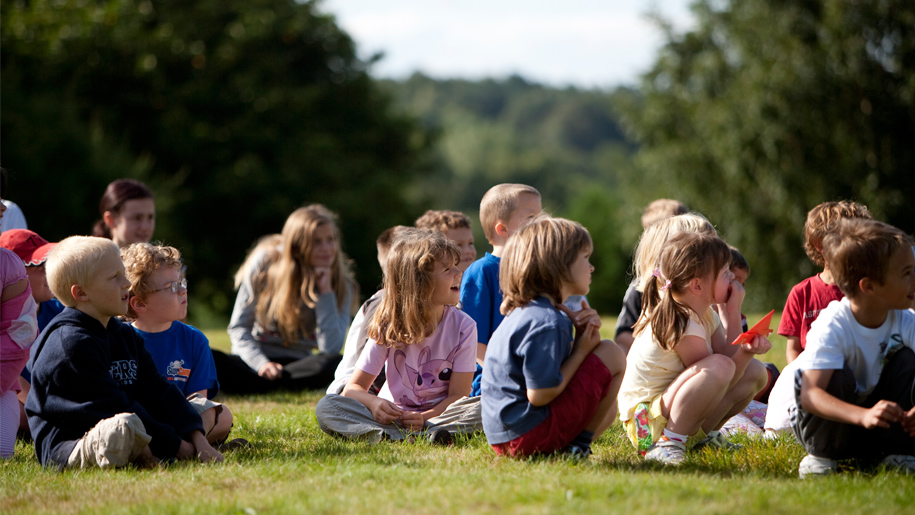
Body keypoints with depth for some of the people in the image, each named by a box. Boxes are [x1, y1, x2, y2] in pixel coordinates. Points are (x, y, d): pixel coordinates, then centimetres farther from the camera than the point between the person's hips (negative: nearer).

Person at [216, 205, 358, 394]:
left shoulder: (341, 283, -3)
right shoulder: (265, 263, -5)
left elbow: (331, 348, -15)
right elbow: (238, 326, -4)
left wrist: (325, 291, -18)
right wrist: (261, 363, -21)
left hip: (298, 363, 2)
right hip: (254, 360, -2)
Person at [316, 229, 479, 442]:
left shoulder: (463, 326, -6)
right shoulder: (389, 327, -5)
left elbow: (459, 395, -9)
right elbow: (354, 388, -3)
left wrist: (426, 417, -28)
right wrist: (373, 403, -28)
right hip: (393, 415, 1)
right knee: (326, 407, -24)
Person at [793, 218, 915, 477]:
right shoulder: (831, 327, -28)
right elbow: (810, 394, -39)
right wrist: (863, 416, -55)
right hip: (830, 424, -4)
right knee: (837, 377, -33)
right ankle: (821, 454, -11)